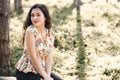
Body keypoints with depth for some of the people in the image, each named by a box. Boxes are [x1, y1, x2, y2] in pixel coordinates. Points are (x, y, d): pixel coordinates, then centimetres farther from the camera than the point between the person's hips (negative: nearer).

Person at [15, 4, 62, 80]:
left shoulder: (50, 34, 2)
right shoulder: (30, 31, -15)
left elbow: (49, 58, -2)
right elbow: (33, 57, -19)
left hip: (41, 70, 6)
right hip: (26, 72, -6)